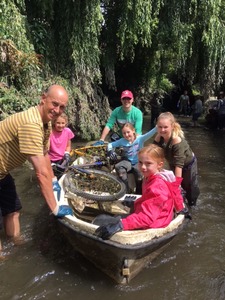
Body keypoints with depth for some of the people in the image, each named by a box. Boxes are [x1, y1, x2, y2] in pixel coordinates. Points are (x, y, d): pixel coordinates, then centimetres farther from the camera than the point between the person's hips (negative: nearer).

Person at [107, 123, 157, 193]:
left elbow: (150, 134, -24)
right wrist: (110, 151, -14)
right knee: (118, 167, -28)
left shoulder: (140, 138, -7)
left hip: (138, 162, -3)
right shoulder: (122, 141, 1)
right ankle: (126, 191, -15)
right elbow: (110, 144, 9)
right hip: (128, 161, 3)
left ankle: (139, 193, -11)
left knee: (138, 171, -36)